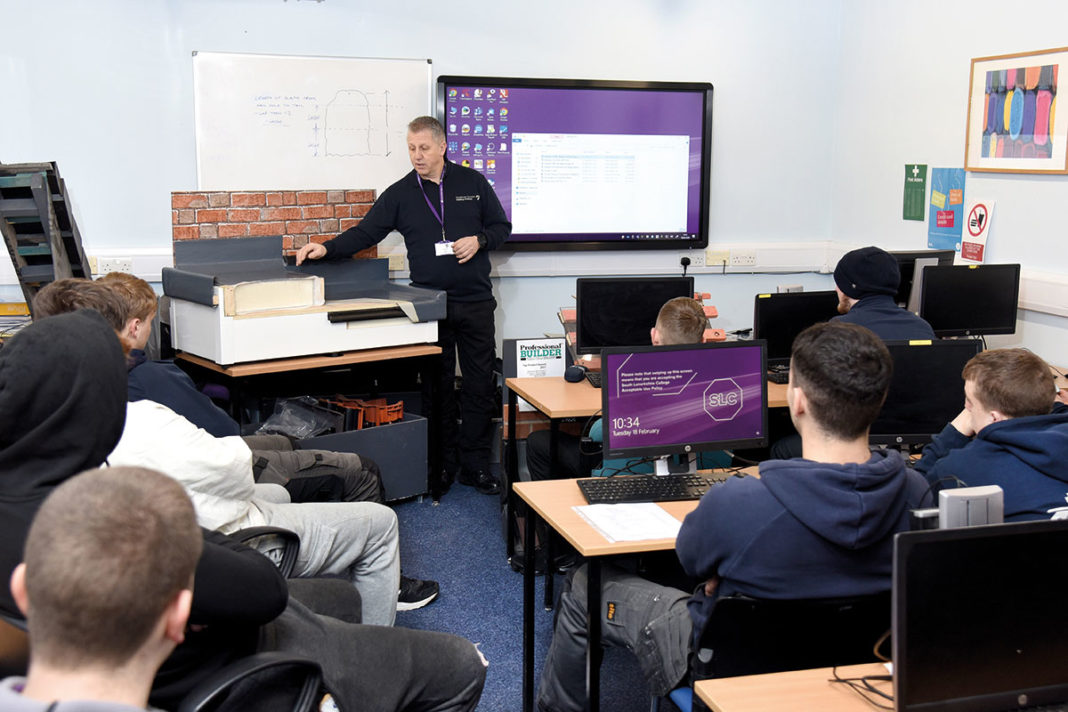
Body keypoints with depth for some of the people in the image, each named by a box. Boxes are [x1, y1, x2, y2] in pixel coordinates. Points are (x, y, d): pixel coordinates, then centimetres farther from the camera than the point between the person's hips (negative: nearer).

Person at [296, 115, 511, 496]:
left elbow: (501, 226, 10)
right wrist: (327, 248, -15)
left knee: (480, 385, 2)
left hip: (475, 302, 0)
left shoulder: (473, 182, 5)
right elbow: (366, 232, -1)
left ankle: (475, 465, 11)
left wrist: (479, 240, -10)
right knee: (438, 386, 6)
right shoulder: (400, 193, 5)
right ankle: (445, 462, 16)